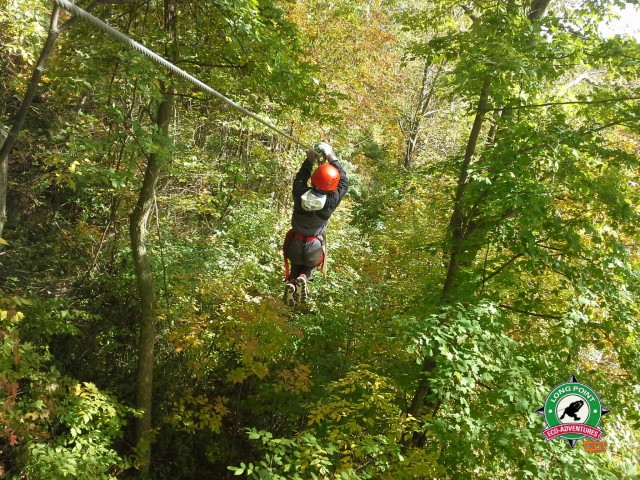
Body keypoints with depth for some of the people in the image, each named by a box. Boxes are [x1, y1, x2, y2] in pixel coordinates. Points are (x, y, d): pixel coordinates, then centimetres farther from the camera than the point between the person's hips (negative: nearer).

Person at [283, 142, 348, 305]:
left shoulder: (300, 194, -22)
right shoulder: (331, 201, -25)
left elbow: (300, 178, 3)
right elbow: (344, 183, -7)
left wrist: (310, 159, 6)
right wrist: (332, 157, -4)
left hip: (294, 245, 2)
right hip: (314, 249, -1)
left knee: (295, 266, 31)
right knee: (310, 266, 30)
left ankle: (291, 282, 0)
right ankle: (303, 278, -4)